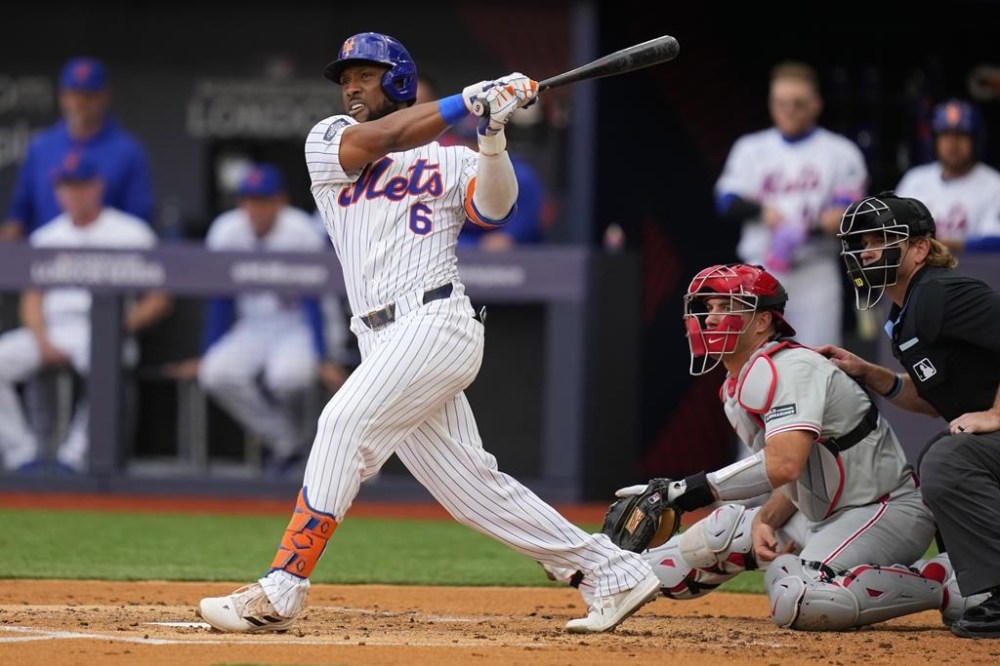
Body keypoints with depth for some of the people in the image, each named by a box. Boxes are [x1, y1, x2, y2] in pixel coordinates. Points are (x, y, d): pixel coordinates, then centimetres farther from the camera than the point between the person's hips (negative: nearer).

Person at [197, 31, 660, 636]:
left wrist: (493, 134, -24)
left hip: (437, 321, -5)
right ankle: (619, 573, 10)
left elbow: (494, 207, -10)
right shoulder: (328, 141, 17)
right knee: (472, 488, 3)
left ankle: (280, 592, -23)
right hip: (386, 341, 5)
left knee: (344, 424, -22)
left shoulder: (451, 159, 9)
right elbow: (374, 140, -4)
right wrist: (468, 102, -9)